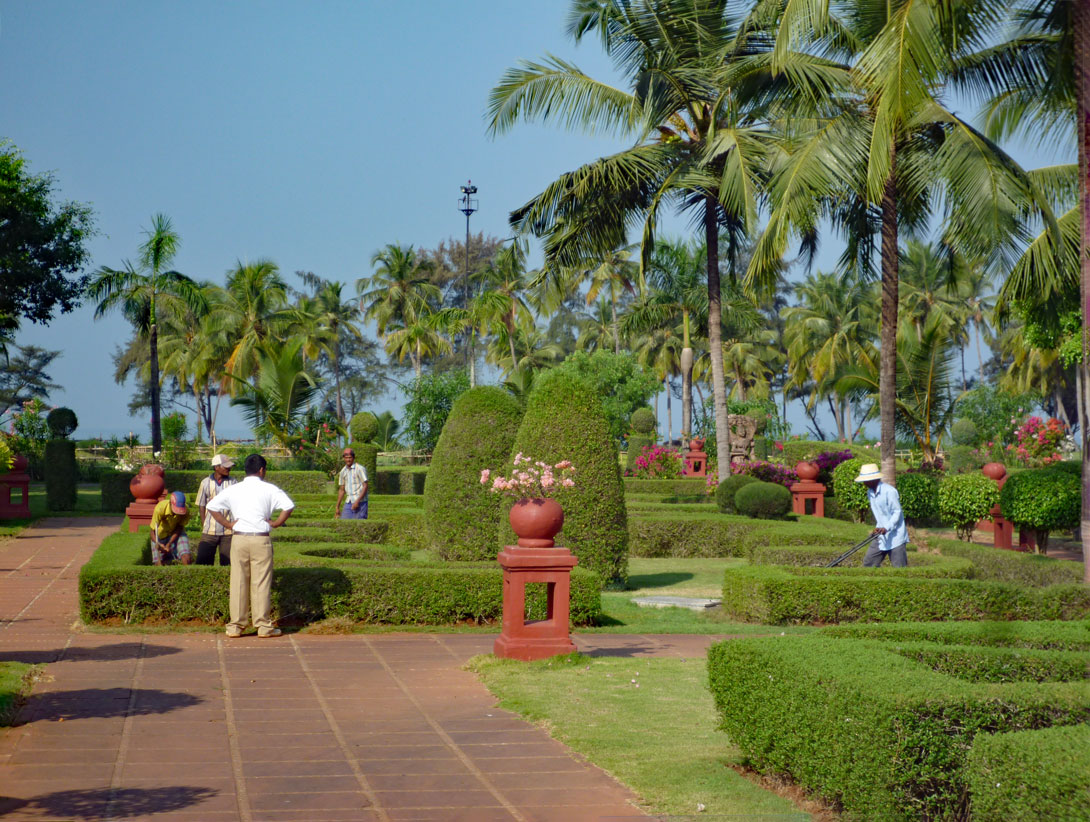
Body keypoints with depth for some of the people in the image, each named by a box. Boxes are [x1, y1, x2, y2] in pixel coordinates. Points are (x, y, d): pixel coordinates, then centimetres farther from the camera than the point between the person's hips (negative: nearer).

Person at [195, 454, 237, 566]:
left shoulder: (232, 483, 2)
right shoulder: (206, 483, 2)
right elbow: (201, 505, 8)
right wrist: (204, 525, 2)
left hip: (228, 530, 0)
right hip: (209, 531, 0)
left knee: (227, 563, 3)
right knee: (203, 562, -1)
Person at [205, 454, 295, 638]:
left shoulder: (233, 490, 7)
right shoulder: (269, 489, -2)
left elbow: (211, 506, 8)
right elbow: (289, 506, -13)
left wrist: (227, 524, 9)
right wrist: (276, 523, -2)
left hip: (238, 539, 3)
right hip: (261, 540, -3)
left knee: (238, 583, 7)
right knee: (261, 583, 1)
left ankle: (235, 626, 10)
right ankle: (264, 626, 3)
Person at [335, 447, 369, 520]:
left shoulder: (360, 469, -8)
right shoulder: (343, 471, 11)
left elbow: (365, 486, -12)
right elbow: (341, 490, 18)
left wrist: (357, 501, -19)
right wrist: (337, 507, 16)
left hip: (360, 502, -6)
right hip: (348, 502, 6)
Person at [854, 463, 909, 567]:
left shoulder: (889, 491, -16)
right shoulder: (870, 493, 10)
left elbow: (897, 512, -17)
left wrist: (886, 528, -26)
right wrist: (878, 528, 8)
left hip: (896, 538, -8)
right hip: (881, 537, 8)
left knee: (900, 568, -8)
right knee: (868, 563, 5)